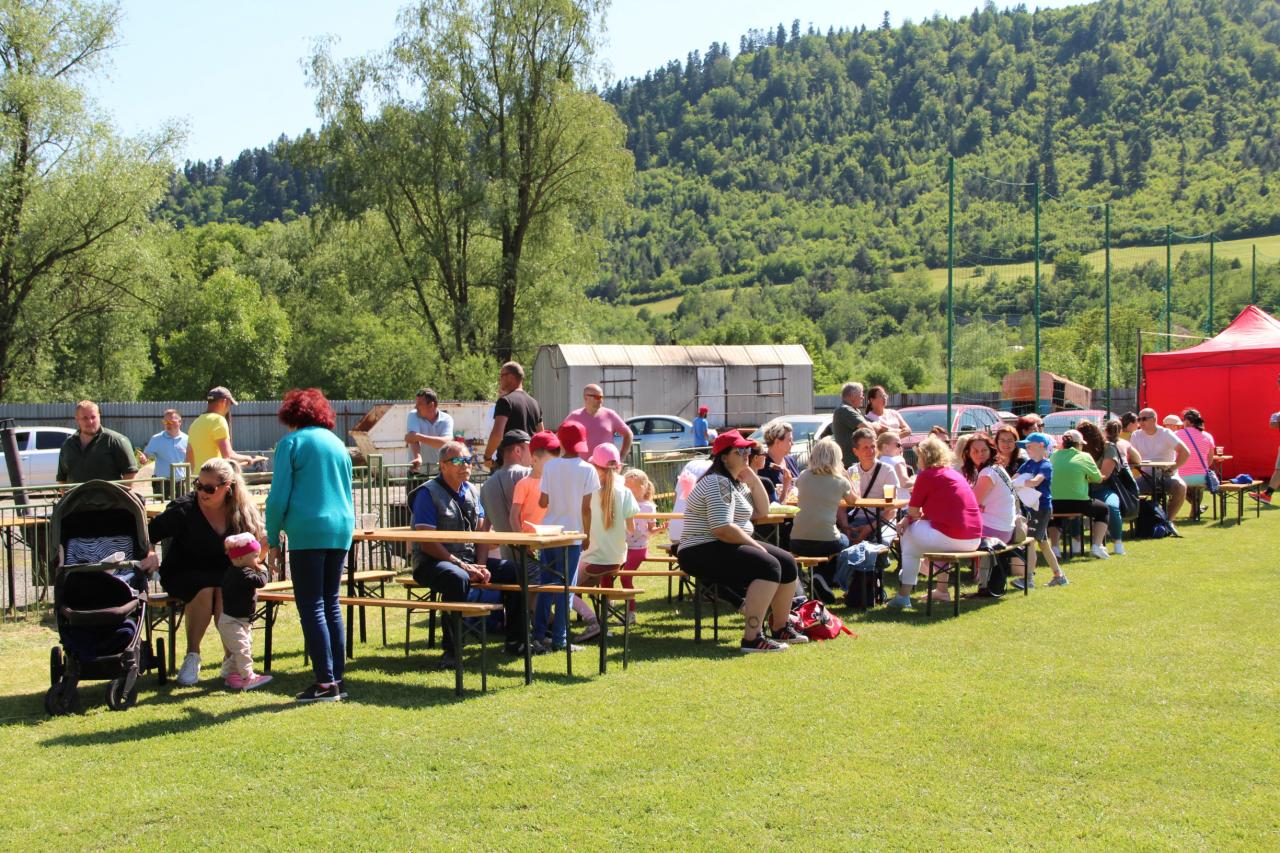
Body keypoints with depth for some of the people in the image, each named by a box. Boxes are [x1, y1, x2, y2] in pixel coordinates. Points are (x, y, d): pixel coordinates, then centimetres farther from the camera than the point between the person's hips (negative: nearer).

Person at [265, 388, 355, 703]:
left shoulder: (291, 443, 0)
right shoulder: (338, 444, 18)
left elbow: (278, 497, -5)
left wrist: (273, 540, 1)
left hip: (307, 532, -6)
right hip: (341, 528, 6)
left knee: (311, 608, -2)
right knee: (331, 604, 13)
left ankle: (325, 682, -5)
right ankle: (338, 678, 12)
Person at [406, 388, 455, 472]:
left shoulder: (446, 419, -6)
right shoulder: (413, 416, -4)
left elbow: (446, 442, -25)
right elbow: (413, 438, -21)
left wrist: (419, 437, -33)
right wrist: (418, 457, -41)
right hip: (418, 469, 0)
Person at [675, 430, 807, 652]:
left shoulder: (736, 482, 17)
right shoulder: (718, 483, -16)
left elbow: (762, 510, 18)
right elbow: (722, 529, -26)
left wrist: (753, 479, 6)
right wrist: (756, 545, -16)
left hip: (727, 547, 11)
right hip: (703, 553, -11)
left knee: (787, 563, 7)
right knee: (768, 565, -28)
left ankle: (780, 628, 19)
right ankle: (752, 639, -32)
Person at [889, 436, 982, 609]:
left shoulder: (926, 475, -4)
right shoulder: (954, 474, 20)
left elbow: (913, 512, -1)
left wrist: (908, 519, 21)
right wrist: (911, 518, 11)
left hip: (951, 538, -8)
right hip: (974, 539, 8)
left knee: (908, 534, 14)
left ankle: (904, 595, 11)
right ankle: (942, 590, 34)